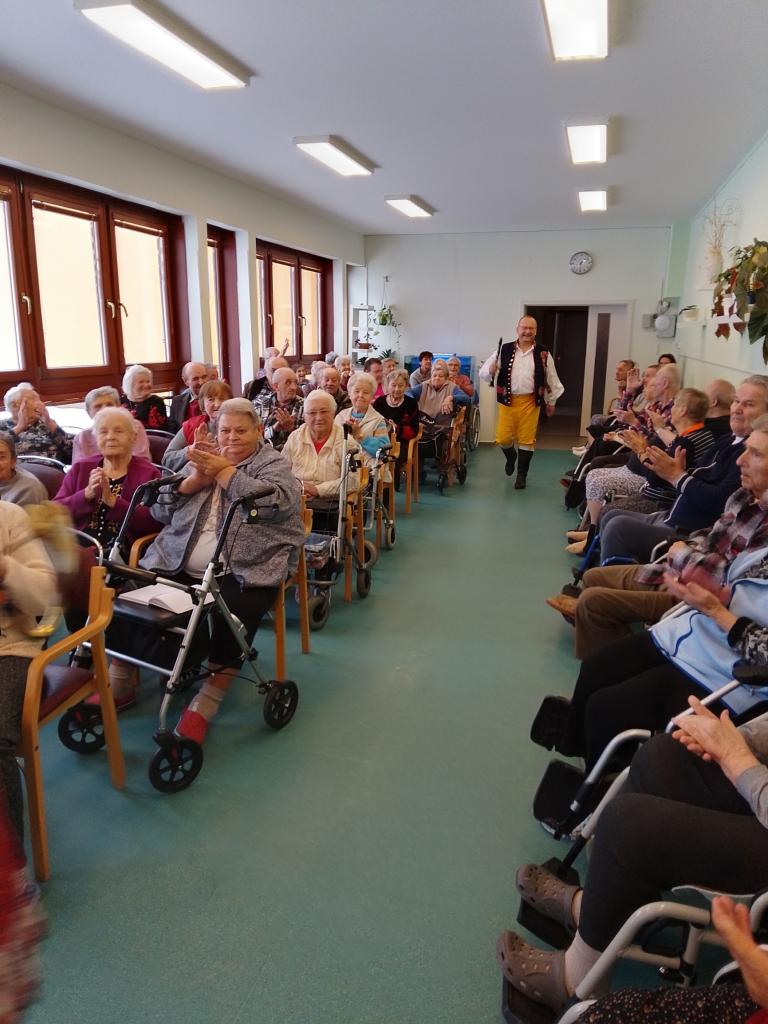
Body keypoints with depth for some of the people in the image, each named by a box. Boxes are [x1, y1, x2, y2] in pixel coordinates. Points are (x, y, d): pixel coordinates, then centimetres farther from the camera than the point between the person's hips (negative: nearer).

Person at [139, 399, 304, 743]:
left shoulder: (274, 464, 9)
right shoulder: (204, 459, 21)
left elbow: (273, 503, -14)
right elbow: (159, 511, 14)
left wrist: (224, 470, -8)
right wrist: (194, 480, -2)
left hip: (243, 572, -4)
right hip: (177, 566, 5)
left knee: (233, 615, -32)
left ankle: (206, 702, -18)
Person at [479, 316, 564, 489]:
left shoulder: (543, 354, 0)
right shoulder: (504, 350, -1)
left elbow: (551, 379, 9)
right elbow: (484, 372, 0)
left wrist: (551, 401, 12)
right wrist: (490, 371, -23)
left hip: (530, 402, 0)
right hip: (507, 400, 0)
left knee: (526, 439, 4)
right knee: (503, 438, 0)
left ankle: (522, 474, 20)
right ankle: (511, 456, 35)